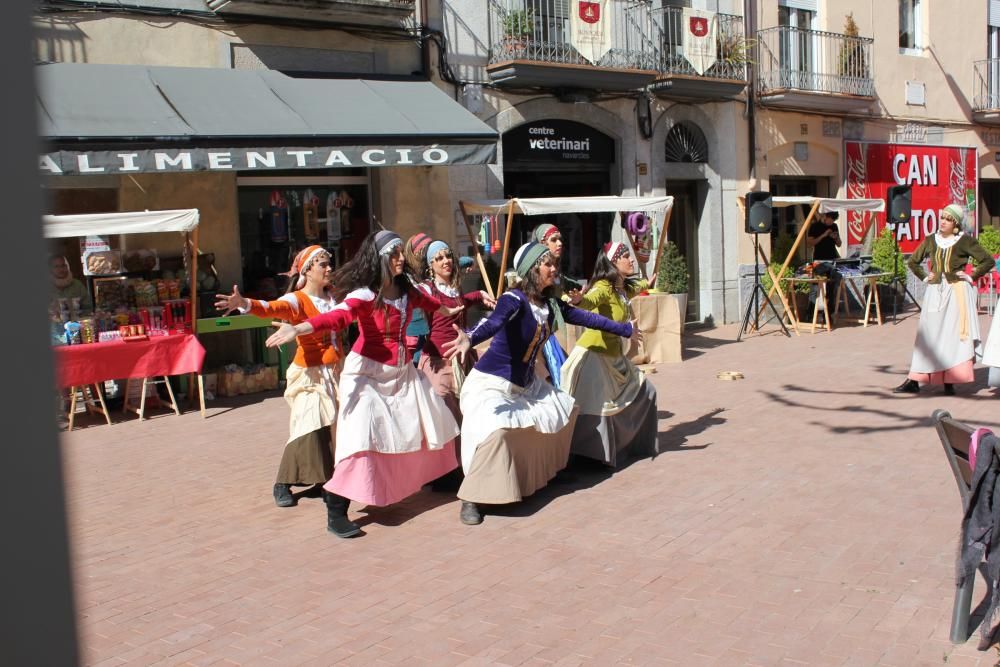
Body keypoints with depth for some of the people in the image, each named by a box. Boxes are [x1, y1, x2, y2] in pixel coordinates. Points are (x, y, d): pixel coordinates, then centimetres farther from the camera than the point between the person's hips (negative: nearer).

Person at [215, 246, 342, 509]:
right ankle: (282, 484, 1)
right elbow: (272, 308, -31)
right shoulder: (297, 300, -12)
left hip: (334, 371, 6)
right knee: (308, 428, -12)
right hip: (310, 374, -6)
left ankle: (328, 478, 23)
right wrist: (245, 304, -50)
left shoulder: (333, 295, 7)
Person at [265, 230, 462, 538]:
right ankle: (336, 513, -13)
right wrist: (298, 328, -55)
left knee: (430, 421, 17)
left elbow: (424, 301, 22)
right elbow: (337, 316, -37)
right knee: (361, 437, -20)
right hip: (367, 371, -8)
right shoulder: (365, 293, -21)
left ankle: (438, 476, 44)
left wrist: (447, 310, 38)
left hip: (401, 370, 8)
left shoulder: (406, 287, 0)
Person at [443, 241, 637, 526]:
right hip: (491, 382, -9)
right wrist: (470, 339, -62)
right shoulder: (514, 300, -22)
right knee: (495, 429, -33)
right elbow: (493, 322, -41)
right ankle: (470, 500, -20)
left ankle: (546, 469, 39)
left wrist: (625, 329, 20)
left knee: (567, 407, 21)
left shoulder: (552, 304, 0)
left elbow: (587, 318, 11)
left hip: (524, 383, 9)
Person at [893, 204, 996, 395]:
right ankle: (913, 381, 0)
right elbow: (913, 261, 20)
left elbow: (988, 261, -2)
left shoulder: (965, 241, -2)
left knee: (954, 335, -4)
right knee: (927, 336, 2)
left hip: (957, 291, -3)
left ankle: (950, 381, 0)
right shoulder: (931, 240, 8)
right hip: (935, 292, 3)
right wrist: (924, 277, 10)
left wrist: (972, 277, -5)